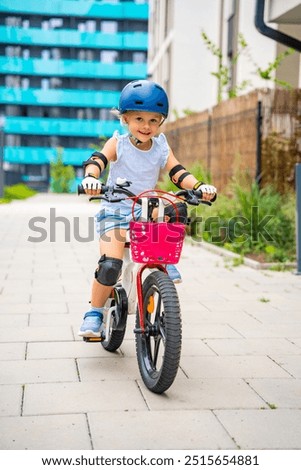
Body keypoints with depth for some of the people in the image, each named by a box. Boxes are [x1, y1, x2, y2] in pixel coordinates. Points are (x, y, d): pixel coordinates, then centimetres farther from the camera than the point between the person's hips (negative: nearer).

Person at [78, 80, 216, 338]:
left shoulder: (162, 147, 1)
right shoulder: (118, 143, -7)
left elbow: (178, 173, -7)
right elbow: (97, 160, -22)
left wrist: (200, 186, -27)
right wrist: (91, 178, -45)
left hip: (147, 210, 3)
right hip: (115, 210, -3)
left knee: (179, 210, -24)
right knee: (110, 264, -22)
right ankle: (94, 314, -3)